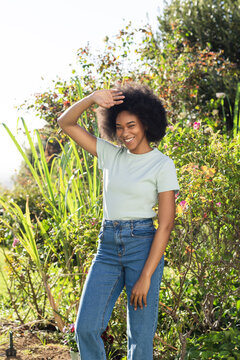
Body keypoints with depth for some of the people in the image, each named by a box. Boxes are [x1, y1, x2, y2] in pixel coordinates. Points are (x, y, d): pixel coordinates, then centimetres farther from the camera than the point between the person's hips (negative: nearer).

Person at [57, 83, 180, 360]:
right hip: (107, 247, 5)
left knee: (141, 337, 0)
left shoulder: (162, 165, -4)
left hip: (143, 246, -4)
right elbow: (66, 123, 12)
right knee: (86, 327, -3)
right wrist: (92, 98, -6)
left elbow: (166, 224, -9)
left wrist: (146, 277, -14)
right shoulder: (111, 155, 10)